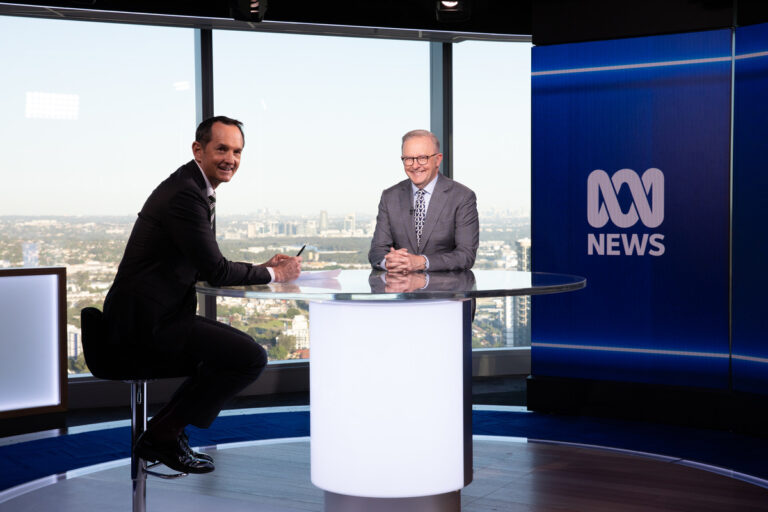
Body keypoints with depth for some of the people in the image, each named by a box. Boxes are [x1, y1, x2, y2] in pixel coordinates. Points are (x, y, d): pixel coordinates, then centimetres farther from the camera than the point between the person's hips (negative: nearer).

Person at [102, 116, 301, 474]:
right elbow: (215, 271, -19)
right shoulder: (185, 193, -16)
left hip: (152, 316, 11)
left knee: (238, 348, 21)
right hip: (146, 322, -11)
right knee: (252, 357, -15)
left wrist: (261, 268, 8)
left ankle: (161, 434, 17)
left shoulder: (196, 189, 16)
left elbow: (203, 267, 20)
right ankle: (163, 434, -1)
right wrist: (272, 274, -4)